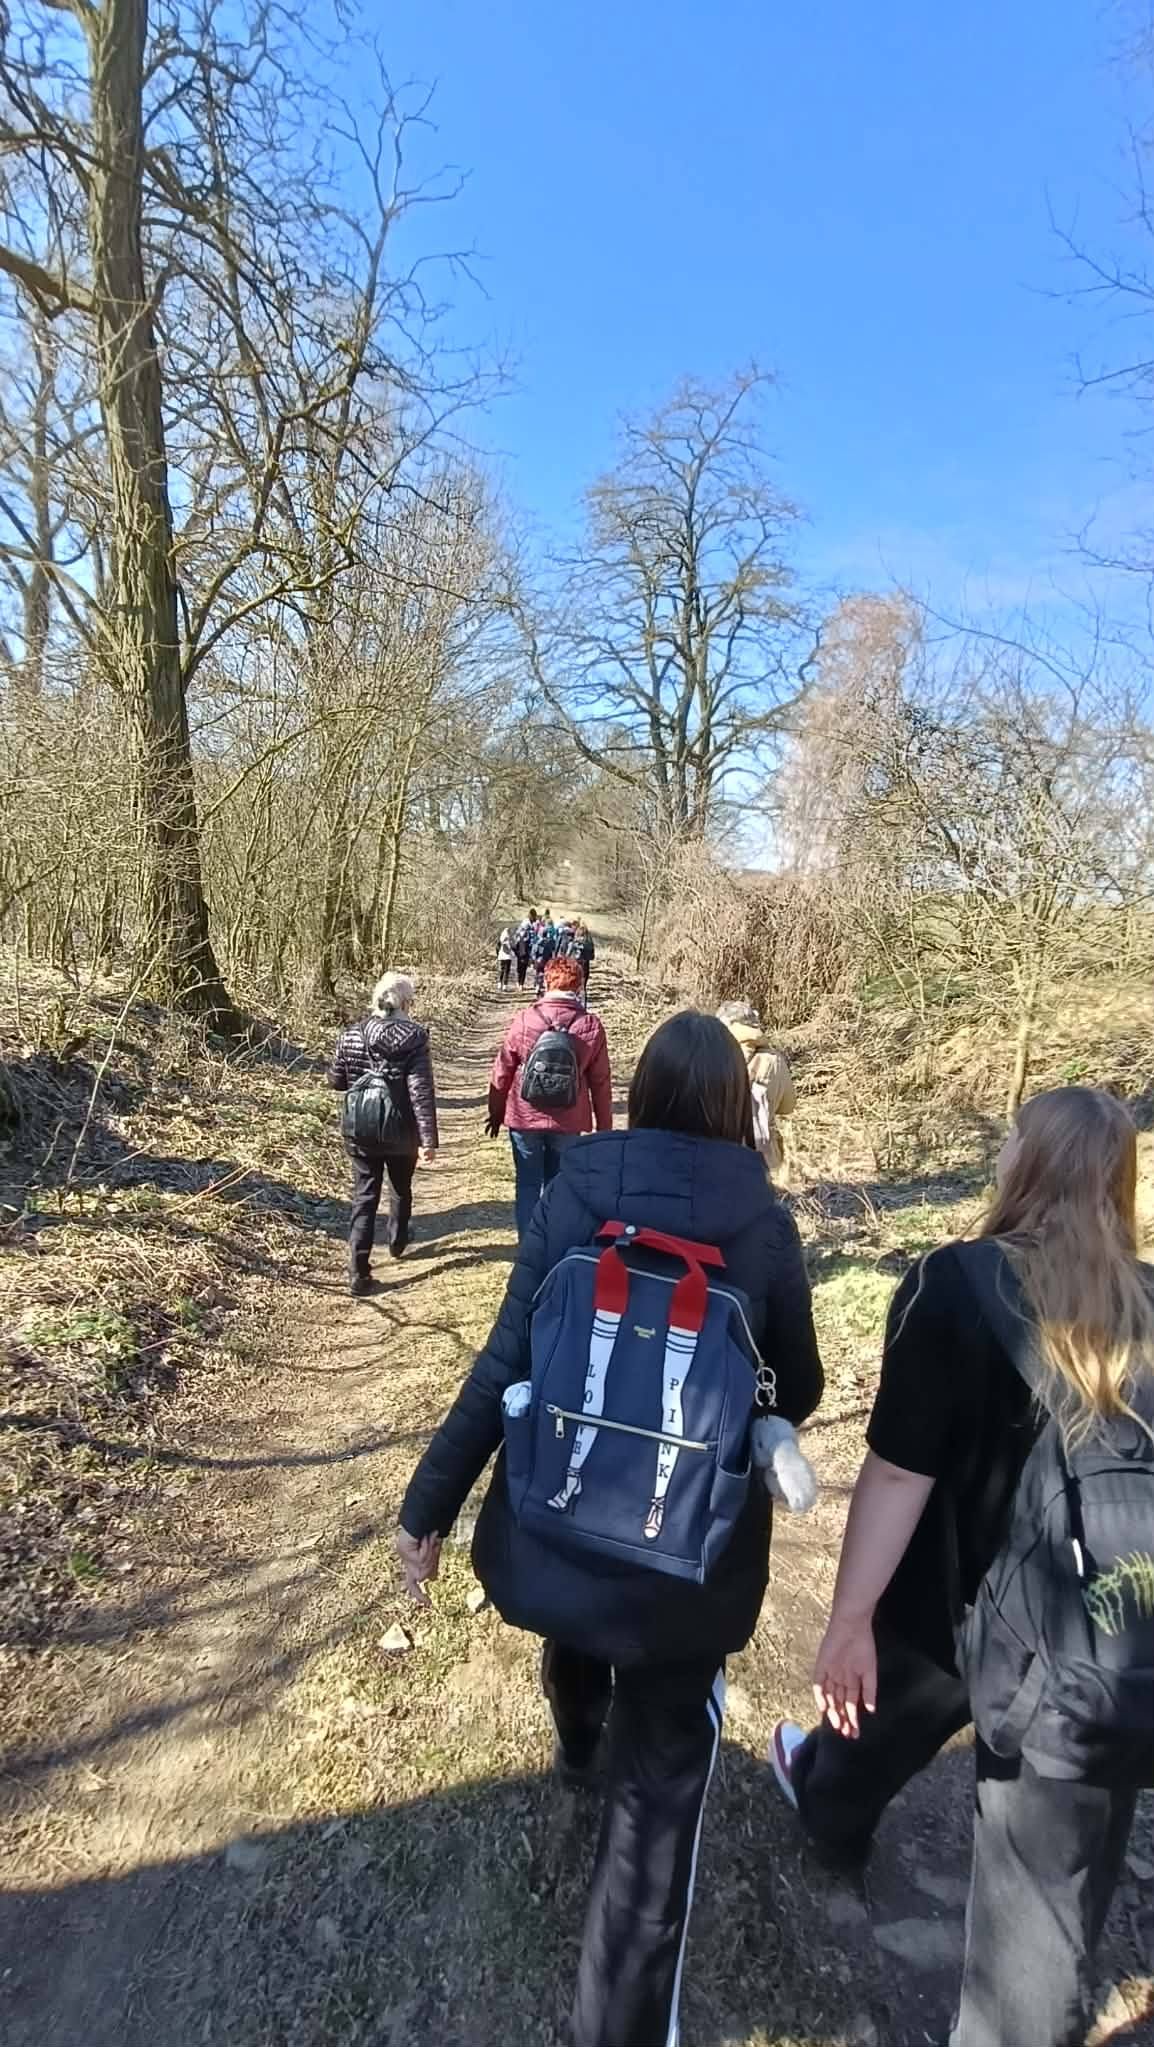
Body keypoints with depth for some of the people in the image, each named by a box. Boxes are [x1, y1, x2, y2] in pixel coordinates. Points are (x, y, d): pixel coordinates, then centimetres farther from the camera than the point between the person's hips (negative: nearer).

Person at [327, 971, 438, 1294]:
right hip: (402, 1135, -1)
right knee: (402, 1190, 24)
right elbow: (422, 1092, -21)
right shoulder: (414, 1037, -15)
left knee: (364, 1198, 7)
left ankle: (358, 1272, 0)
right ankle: (398, 1242, 46)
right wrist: (428, 1139, -19)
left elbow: (335, 1081, 4)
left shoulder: (351, 1035, -5)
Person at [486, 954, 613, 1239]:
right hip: (568, 1122, 1)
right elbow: (601, 1081, -1)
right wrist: (604, 1126, 9)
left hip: (524, 1118, -1)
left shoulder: (525, 1019, -8)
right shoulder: (591, 1025, -6)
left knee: (528, 1185, 11)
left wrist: (496, 1112, 13)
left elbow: (502, 1071, -1)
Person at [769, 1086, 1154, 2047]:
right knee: (1054, 1883, 18)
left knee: (887, 1712, 32)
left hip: (958, 1596, 0)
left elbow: (900, 1469, -21)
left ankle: (830, 1809, 61)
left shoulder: (960, 1283, -22)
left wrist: (851, 1618, -12)